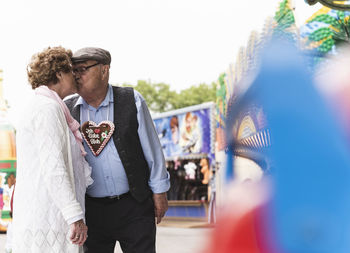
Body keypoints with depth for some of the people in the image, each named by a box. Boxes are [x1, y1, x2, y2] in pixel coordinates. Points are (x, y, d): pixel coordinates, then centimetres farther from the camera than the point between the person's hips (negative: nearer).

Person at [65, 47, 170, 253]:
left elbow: (152, 149, 3)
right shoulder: (68, 110, 2)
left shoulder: (131, 101, -2)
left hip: (134, 207, -2)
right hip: (92, 210, 2)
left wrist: (159, 192, 3)